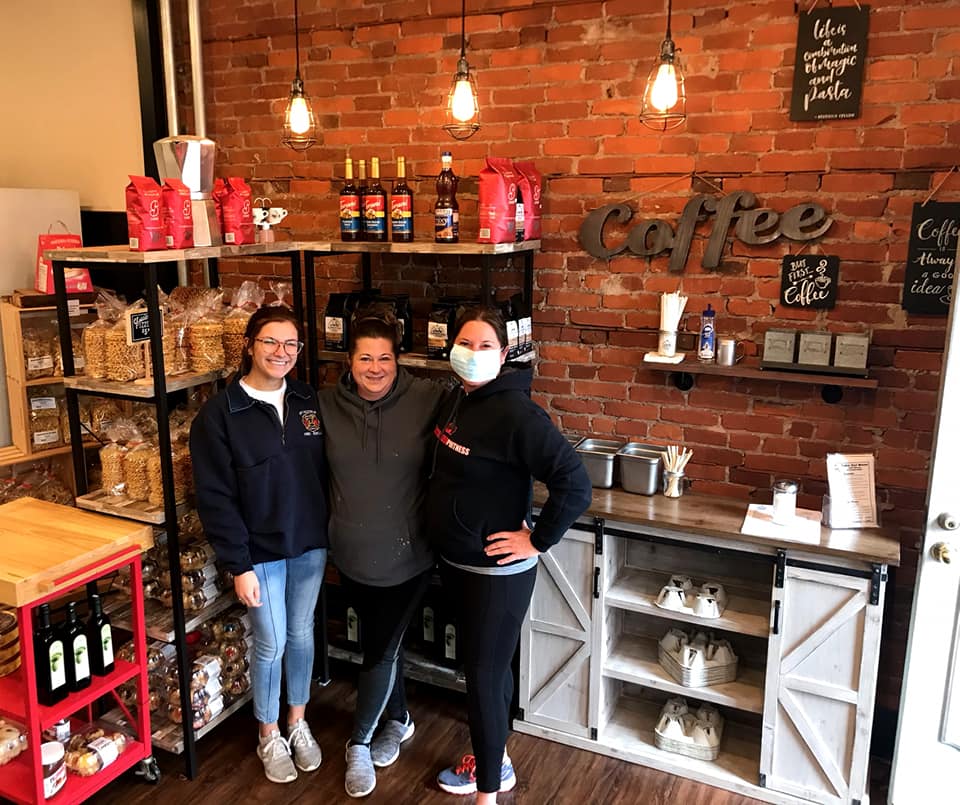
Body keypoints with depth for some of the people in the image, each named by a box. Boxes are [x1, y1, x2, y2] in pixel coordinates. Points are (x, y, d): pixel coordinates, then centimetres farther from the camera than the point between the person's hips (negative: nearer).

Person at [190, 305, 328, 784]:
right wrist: (238, 565, -14)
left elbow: (327, 473, 5)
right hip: (261, 551, -3)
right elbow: (216, 497, -13)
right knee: (271, 644, 9)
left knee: (302, 634, 18)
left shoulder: (309, 402, 0)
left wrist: (333, 534, 3)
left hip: (310, 545, 4)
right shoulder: (219, 414, -13)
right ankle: (269, 738, 32)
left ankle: (297, 723, 39)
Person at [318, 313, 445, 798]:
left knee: (381, 648, 7)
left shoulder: (428, 399, -14)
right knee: (381, 642, 19)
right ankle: (398, 719, 44)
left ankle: (359, 743, 29)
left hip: (406, 553, -3)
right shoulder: (327, 405, -5)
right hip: (352, 552, 3)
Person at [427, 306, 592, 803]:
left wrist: (537, 541, -21)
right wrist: (449, 526, 11)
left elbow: (575, 484, -28)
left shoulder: (515, 412, -24)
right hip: (455, 562, 8)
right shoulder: (456, 399, 2)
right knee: (486, 666, 22)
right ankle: (494, 760, 43)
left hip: (497, 570, -8)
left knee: (484, 675, 4)